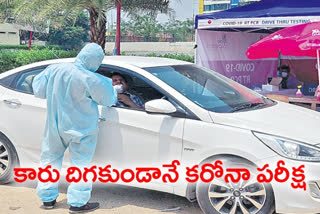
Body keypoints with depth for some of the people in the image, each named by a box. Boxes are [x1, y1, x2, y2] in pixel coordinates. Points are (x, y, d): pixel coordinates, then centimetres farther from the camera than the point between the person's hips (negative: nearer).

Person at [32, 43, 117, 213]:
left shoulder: (53, 69, -7)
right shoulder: (90, 79, -21)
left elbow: (38, 91, 3)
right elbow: (108, 100, -8)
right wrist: (109, 84, 11)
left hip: (54, 127, 5)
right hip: (80, 129, -4)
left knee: (50, 159, 19)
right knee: (80, 163, 7)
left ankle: (48, 198, 26)